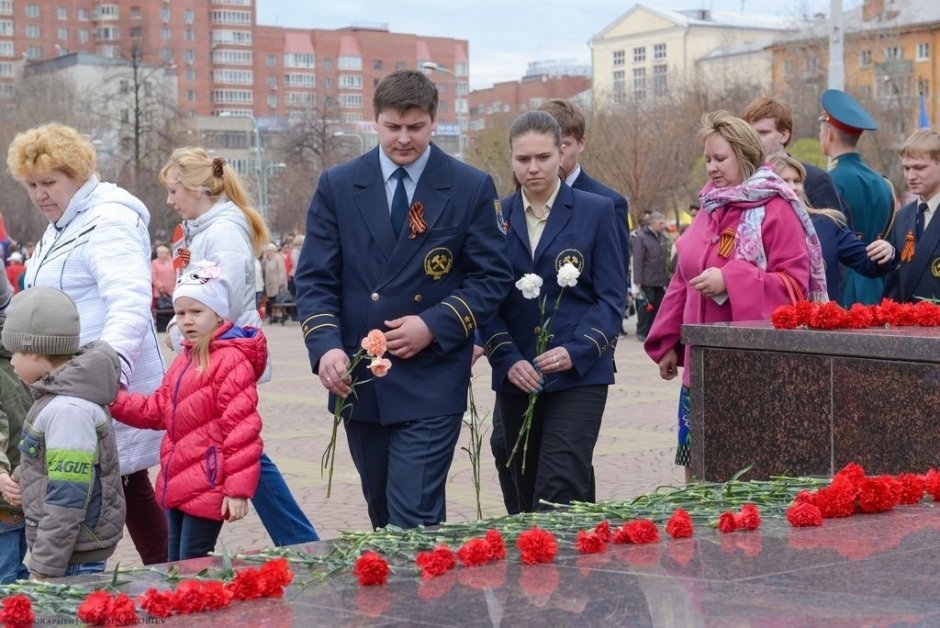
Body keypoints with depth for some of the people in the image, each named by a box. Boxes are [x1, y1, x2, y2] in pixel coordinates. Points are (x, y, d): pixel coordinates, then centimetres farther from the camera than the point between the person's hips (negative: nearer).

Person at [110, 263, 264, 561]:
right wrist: (115, 401, 4)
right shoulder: (185, 360, 16)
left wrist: (238, 489, -20)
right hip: (177, 485, 9)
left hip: (207, 489, -9)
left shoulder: (232, 361, -16)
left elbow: (242, 429, -19)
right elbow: (157, 409, 18)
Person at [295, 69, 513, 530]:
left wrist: (434, 326, -14)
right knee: (383, 514, 15)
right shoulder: (337, 186, 4)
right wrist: (326, 346, -14)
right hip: (356, 382, 3)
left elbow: (492, 278, 0)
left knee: (414, 519, -10)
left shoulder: (472, 188, -1)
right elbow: (314, 278, 2)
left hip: (432, 383, -3)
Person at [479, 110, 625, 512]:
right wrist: (507, 360, -10)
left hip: (579, 375, -3)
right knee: (527, 492, 9)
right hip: (516, 377, 3)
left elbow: (611, 297, -1)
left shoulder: (597, 212, 2)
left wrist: (575, 351, -16)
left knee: (559, 493, -14)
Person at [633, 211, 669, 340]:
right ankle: (642, 332, 8)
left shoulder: (661, 237, 14)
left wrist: (666, 278, 12)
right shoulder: (642, 237, -7)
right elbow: (637, 260, -12)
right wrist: (638, 280, -16)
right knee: (647, 306, -2)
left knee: (658, 306, 5)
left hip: (660, 280, 6)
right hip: (647, 281, -6)